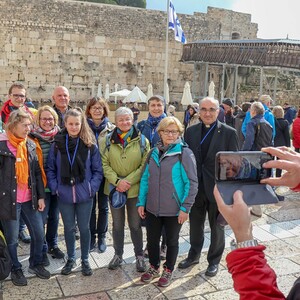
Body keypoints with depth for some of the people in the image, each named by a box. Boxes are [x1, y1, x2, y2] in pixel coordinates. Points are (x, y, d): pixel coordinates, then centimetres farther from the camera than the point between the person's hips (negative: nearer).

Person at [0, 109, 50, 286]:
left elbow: (37, 172, 9)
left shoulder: (31, 145, 5)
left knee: (39, 234, 11)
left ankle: (36, 264, 34)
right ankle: (16, 269, 32)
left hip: (29, 199, 5)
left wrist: (41, 196, 6)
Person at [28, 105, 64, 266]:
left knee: (54, 216, 16)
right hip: (41, 184, -4)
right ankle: (42, 249, 20)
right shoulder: (32, 137, -10)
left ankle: (53, 245, 34)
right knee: (41, 218, 2)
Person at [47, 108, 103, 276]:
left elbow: (98, 171, 0)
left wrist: (92, 187, -11)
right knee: (69, 228, 15)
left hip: (84, 195, -1)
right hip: (64, 195, 1)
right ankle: (71, 259, 33)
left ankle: (85, 260, 28)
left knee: (84, 228, 11)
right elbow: (51, 169, 3)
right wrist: (55, 187, -6)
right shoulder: (57, 144, -3)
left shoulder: (90, 145, -4)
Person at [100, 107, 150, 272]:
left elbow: (144, 165, -6)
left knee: (135, 224, 9)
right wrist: (117, 181, -17)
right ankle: (118, 254, 30)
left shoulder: (142, 140, -2)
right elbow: (104, 164, -4)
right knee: (117, 224, 14)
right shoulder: (108, 140, 1)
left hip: (135, 189, -1)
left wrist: (129, 181, -15)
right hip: (114, 188, 1)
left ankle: (139, 255, 26)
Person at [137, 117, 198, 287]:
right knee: (152, 239, 16)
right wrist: (141, 202, 4)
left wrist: (185, 208, -15)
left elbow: (191, 183, -12)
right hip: (152, 208, 4)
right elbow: (145, 179, 8)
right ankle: (154, 268, 39)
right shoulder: (154, 153, 4)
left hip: (174, 210, -4)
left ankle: (168, 271, 35)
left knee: (172, 241, 14)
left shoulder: (185, 153, -11)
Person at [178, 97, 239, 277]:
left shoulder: (229, 133, -8)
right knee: (195, 223, 18)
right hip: (195, 186, 3)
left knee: (217, 226, 13)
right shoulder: (191, 131, 2)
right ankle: (194, 255, 39)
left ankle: (214, 260, 33)